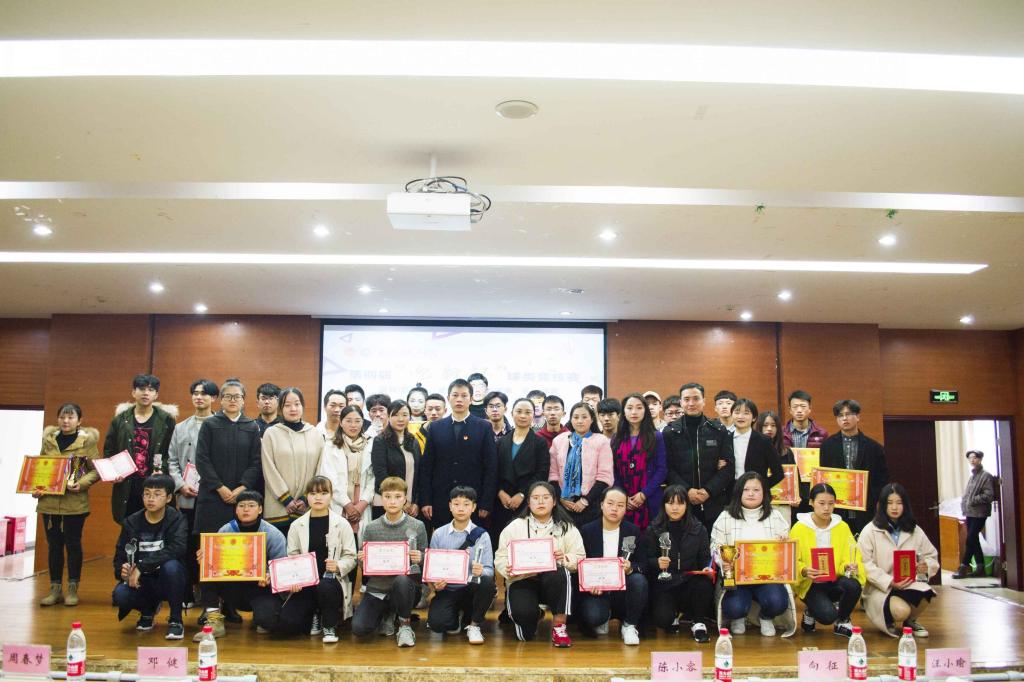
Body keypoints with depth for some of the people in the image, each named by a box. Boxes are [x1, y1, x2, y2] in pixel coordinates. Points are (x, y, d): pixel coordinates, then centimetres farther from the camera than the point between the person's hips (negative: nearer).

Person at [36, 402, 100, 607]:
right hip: (49, 501, 4)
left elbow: (96, 469, -4)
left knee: (73, 544, 4)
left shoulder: (87, 440, -3)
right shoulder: (48, 439, 9)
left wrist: (82, 484, -20)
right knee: (53, 545, 9)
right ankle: (55, 589, 19)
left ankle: (72, 590, 13)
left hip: (75, 502, -4)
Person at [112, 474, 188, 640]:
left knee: (171, 565, -35)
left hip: (168, 582, -3)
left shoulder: (176, 519, -10)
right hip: (142, 582, 3)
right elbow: (119, 557, -1)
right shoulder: (132, 522, 0)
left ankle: (176, 620, -13)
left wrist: (141, 566, -32)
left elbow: (176, 550, -27)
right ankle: (149, 609, 9)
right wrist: (122, 570, -25)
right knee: (120, 595, -28)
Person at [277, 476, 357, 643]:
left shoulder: (341, 524, 0)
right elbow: (291, 558, 5)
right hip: (305, 584, 2)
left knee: (324, 586, -40)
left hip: (331, 581, -2)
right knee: (284, 623, -21)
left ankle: (330, 626, -5)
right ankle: (315, 617, 16)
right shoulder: (297, 525, 6)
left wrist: (338, 566, -22)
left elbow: (351, 558, -1)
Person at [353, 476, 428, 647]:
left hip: (406, 587, -2)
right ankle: (388, 613, 16)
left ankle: (405, 625, -8)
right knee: (359, 628, -20)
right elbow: (363, 564, 7)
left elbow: (424, 560, 4)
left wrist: (419, 559, -19)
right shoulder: (371, 528, 1)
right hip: (377, 588, 2)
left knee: (401, 580, -37)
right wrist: (362, 560, -16)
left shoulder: (417, 526, -3)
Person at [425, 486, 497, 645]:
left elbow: (489, 570, -7)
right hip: (447, 589, 0)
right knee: (436, 623, -27)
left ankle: (474, 625, -6)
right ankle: (457, 616, 13)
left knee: (487, 582, -34)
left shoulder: (481, 535, -2)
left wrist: (481, 572, -30)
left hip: (471, 589, 0)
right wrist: (434, 583, -17)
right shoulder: (439, 534, 2)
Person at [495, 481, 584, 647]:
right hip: (522, 580, 0)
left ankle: (558, 626, -16)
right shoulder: (514, 527, 5)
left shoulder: (566, 527, 6)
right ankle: (534, 615, 14)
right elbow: (501, 558, 0)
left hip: (553, 580, 0)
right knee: (523, 613, -29)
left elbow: (580, 558, 1)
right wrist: (508, 569, -22)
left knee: (558, 573, -36)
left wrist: (565, 558, -21)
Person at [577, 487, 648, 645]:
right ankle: (604, 617, 8)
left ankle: (629, 625, -8)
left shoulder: (634, 532, 4)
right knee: (592, 617, -32)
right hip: (596, 590, -1)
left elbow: (643, 565, 0)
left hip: (623, 589, 1)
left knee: (639, 581, -32)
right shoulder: (587, 531, 2)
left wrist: (630, 568, -24)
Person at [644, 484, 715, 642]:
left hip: (690, 582, 1)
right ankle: (674, 614, 16)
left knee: (705, 584, -34)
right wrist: (657, 563, -21)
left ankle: (698, 623, -4)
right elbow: (647, 560, 0)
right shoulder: (654, 529, 0)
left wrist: (708, 569, -16)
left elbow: (705, 558, 6)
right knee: (662, 620, -26)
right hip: (664, 584, -1)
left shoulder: (698, 529, 5)